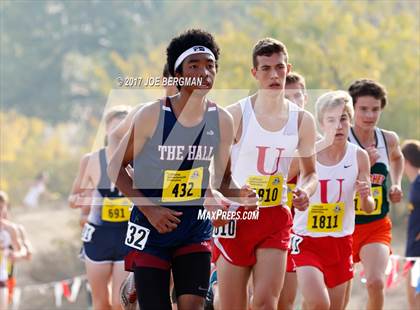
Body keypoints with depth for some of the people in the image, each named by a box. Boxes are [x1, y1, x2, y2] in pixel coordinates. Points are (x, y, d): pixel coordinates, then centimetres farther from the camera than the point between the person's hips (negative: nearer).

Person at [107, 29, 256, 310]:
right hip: (152, 232, -3)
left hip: (195, 228, 3)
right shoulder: (152, 115, -13)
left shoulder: (221, 121, -2)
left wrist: (238, 194, -13)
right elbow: (117, 166, -6)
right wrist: (149, 209, -16)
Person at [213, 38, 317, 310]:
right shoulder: (236, 115, -7)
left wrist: (305, 191, -8)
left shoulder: (302, 121, 4)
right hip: (235, 217, -2)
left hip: (276, 218, 2)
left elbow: (310, 172, 15)